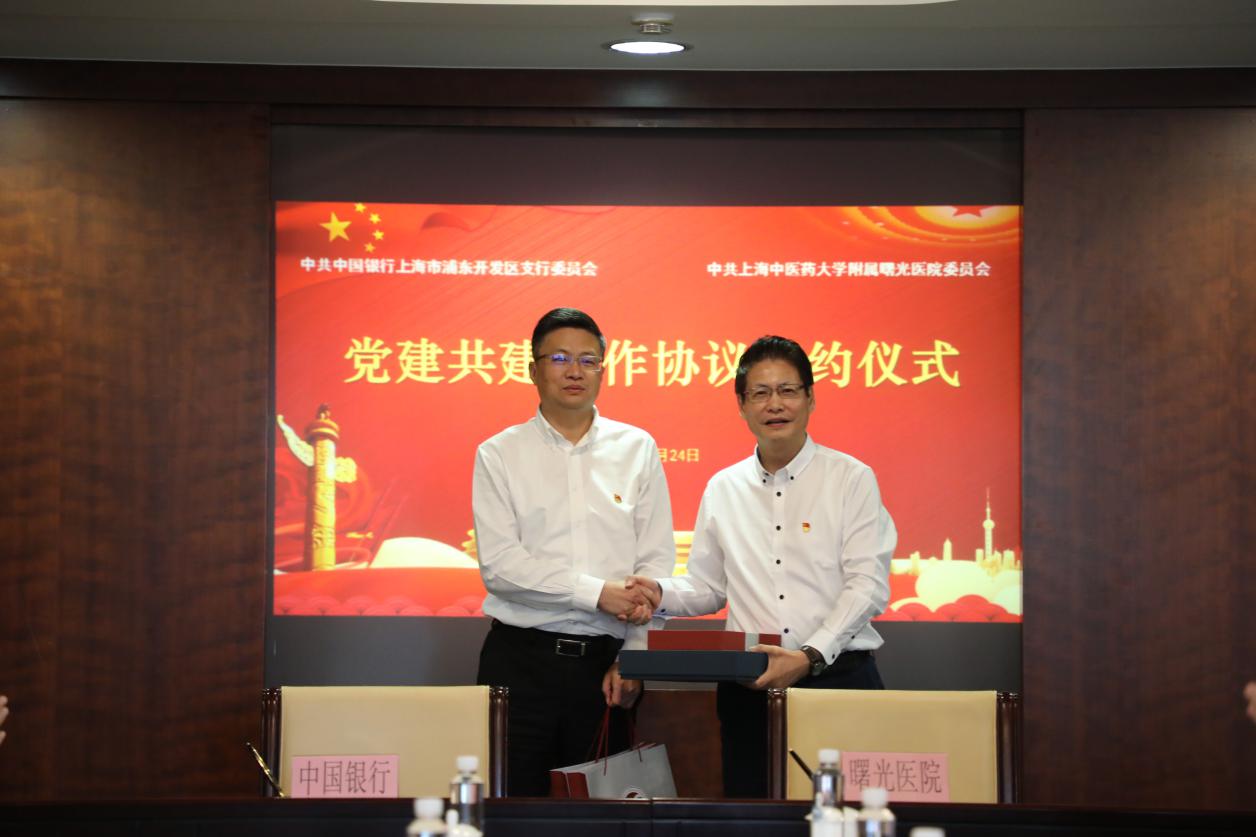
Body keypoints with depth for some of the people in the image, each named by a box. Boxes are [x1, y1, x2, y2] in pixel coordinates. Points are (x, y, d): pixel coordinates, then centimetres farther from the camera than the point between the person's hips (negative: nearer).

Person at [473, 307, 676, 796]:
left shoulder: (637, 449, 8)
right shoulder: (500, 455, 3)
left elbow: (658, 562, 4)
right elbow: (498, 564, -7)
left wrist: (631, 659, -5)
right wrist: (598, 592, -14)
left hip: (606, 662, 1)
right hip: (521, 659, -1)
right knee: (516, 796, -3)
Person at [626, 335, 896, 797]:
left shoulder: (851, 478, 1)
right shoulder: (723, 489, 14)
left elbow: (867, 585, -6)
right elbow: (707, 587, 18)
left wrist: (811, 656, -17)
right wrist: (661, 593, -4)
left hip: (837, 676, -3)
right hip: (749, 690, 3)